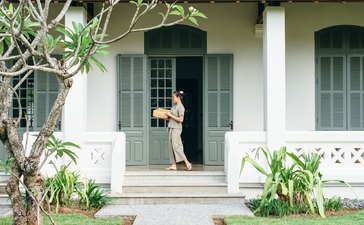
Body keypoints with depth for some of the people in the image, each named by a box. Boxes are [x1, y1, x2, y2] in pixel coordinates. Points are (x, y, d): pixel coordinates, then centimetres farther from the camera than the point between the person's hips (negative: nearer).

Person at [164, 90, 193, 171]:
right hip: (171, 128, 9)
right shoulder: (174, 106, 16)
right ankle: (174, 165, 7)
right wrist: (167, 117, 7)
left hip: (176, 128, -9)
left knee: (176, 146, -13)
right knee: (171, 146, 5)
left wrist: (170, 115, -15)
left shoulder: (180, 107, -11)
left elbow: (180, 120, -19)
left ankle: (187, 163, -9)